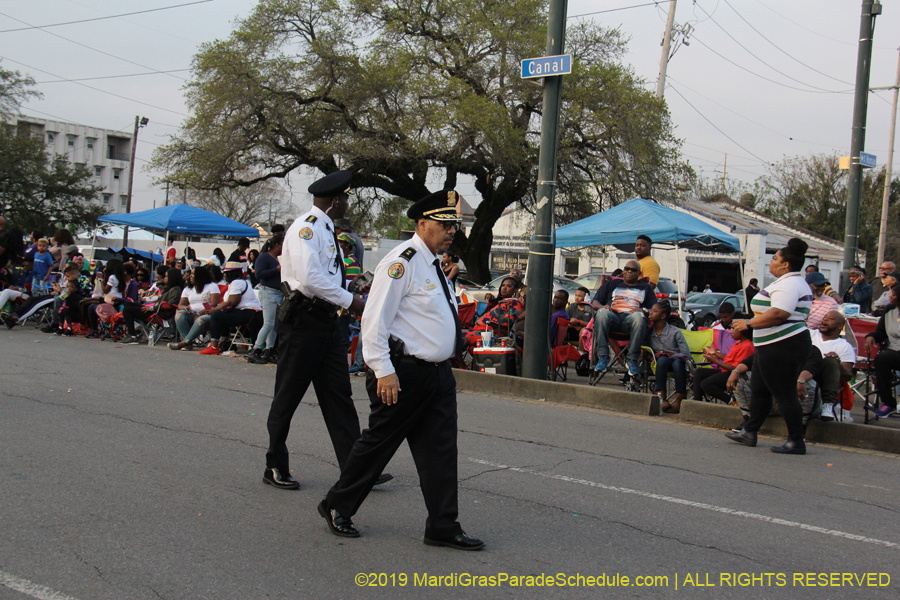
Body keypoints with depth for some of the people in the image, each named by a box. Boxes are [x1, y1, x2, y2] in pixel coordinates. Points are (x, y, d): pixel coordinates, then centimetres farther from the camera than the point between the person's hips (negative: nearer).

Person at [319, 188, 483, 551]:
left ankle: (443, 527, 13)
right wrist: (384, 371, -21)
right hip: (404, 374, -9)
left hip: (438, 373, 9)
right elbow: (375, 319, -18)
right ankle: (336, 507, 23)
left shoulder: (433, 265, 17)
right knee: (378, 443, 4)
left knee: (440, 452, 7)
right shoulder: (402, 262, -14)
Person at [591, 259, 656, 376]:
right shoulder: (612, 284, 32)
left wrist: (643, 310, -8)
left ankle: (632, 360, -33)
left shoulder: (645, 288, 29)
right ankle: (603, 357, -36)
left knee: (639, 317, -39)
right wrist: (603, 307, -1)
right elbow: (595, 302, 23)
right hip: (612, 316, 1)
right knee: (602, 313, -37)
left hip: (631, 319, -1)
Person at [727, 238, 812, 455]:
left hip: (783, 346, -12)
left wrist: (749, 323, -19)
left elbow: (779, 314, -29)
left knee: (784, 394, -6)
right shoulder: (796, 282, 19)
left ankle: (796, 441, 0)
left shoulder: (787, 284, -17)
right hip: (775, 345, 12)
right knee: (759, 389, 17)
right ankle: (749, 432, 25)